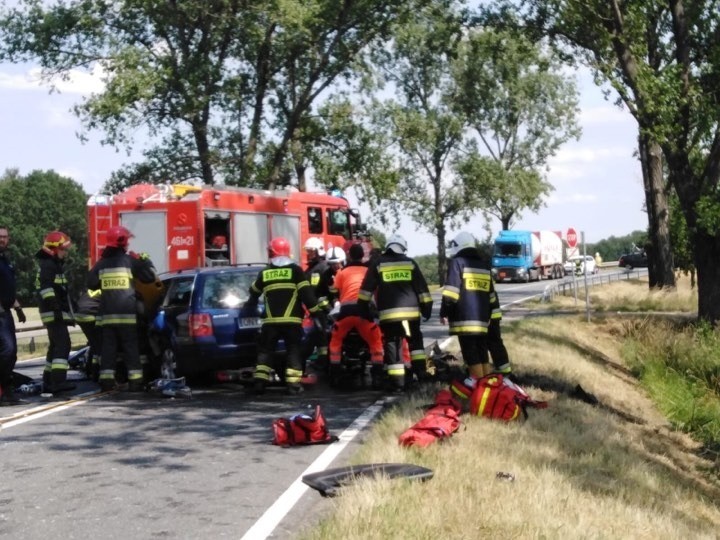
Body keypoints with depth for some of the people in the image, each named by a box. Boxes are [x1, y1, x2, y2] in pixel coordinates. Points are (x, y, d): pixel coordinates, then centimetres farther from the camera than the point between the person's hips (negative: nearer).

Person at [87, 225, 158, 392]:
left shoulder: (101, 263, 7)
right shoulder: (130, 260, -3)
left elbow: (91, 284, 14)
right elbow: (150, 277, 1)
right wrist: (146, 261, 15)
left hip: (107, 313, 3)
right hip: (127, 312, -3)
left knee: (108, 347, 7)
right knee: (131, 347, 1)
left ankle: (106, 380, 3)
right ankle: (135, 380, -2)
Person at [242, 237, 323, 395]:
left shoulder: (264, 273, 10)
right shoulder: (295, 271, -1)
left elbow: (253, 294, 26)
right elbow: (307, 294, -6)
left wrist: (249, 307, 46)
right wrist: (317, 313, 0)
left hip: (270, 321, 2)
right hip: (292, 320, -2)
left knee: (265, 350, 12)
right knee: (294, 351, 5)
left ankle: (259, 381, 2)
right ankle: (293, 383, -5)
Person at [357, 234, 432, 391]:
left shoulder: (378, 264, 7)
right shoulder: (410, 263, 9)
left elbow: (367, 288, 5)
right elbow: (422, 288, 8)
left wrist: (363, 307, 12)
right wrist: (426, 307, 14)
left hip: (389, 313, -1)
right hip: (410, 311, 2)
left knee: (392, 345, 1)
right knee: (415, 341, 21)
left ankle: (397, 380, -5)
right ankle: (421, 372, 15)